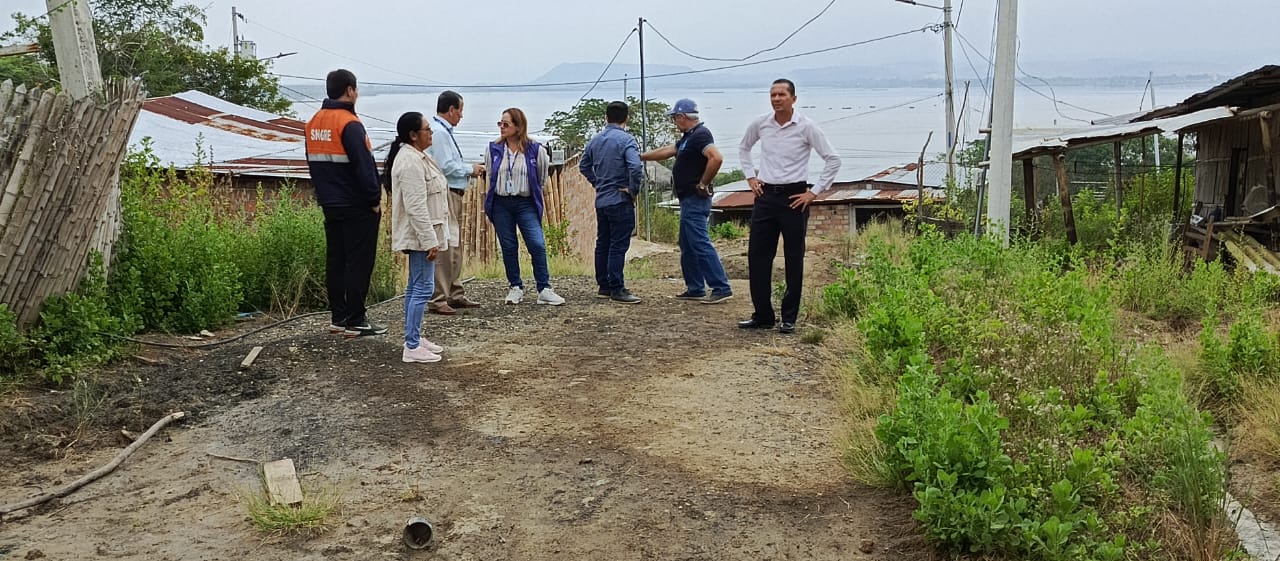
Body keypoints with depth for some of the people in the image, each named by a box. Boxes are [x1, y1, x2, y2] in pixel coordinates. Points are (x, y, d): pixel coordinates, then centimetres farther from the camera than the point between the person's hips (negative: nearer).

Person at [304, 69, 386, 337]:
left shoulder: (313, 123, 10)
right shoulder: (349, 123, -17)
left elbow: (313, 163, 16)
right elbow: (363, 166, -19)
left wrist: (325, 194, 20)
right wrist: (375, 200, -12)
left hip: (330, 204, 8)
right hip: (357, 206, -8)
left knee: (335, 260, 12)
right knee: (359, 263, -3)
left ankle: (338, 317, 17)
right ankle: (355, 321, -1)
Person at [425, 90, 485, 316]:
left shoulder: (444, 131, 18)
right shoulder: (438, 132, -14)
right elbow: (446, 166, -21)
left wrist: (469, 170, 12)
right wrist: (470, 169, -8)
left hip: (453, 195, 11)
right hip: (444, 195, -11)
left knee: (454, 248, 17)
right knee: (443, 248, -10)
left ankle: (455, 294, 25)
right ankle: (437, 300, -7)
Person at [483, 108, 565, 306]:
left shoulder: (535, 150, -5)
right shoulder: (494, 149, 2)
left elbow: (542, 178, 10)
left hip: (526, 204, -2)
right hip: (501, 204, 3)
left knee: (537, 244, -12)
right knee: (508, 247, 7)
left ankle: (544, 289, -5)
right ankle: (515, 287, 20)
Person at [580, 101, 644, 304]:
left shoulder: (595, 141, 10)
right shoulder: (626, 140, -13)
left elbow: (584, 166, 20)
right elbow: (635, 167, -25)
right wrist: (633, 190, -13)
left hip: (601, 201, 7)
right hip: (621, 201, -7)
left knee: (603, 244, 13)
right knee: (618, 246, -5)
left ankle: (604, 286, 21)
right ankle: (617, 290, -5)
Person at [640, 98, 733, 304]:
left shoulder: (700, 135, -14)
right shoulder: (688, 137, 18)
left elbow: (716, 158, -29)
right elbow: (665, 151, 30)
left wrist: (703, 184, -20)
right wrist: (640, 156, 36)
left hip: (695, 200, -11)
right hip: (688, 200, 11)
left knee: (700, 243, -13)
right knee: (686, 245, 13)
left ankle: (721, 288, -13)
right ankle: (695, 289, 18)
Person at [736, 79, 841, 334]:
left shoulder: (806, 127, -7)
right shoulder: (760, 124, 4)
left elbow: (833, 159, -5)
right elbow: (743, 148, 25)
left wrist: (814, 192, -8)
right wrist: (751, 176, 13)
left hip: (793, 197, -4)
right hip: (765, 196, 4)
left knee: (794, 260, 3)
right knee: (757, 256, 3)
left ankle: (789, 318, 12)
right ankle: (762, 315, 14)